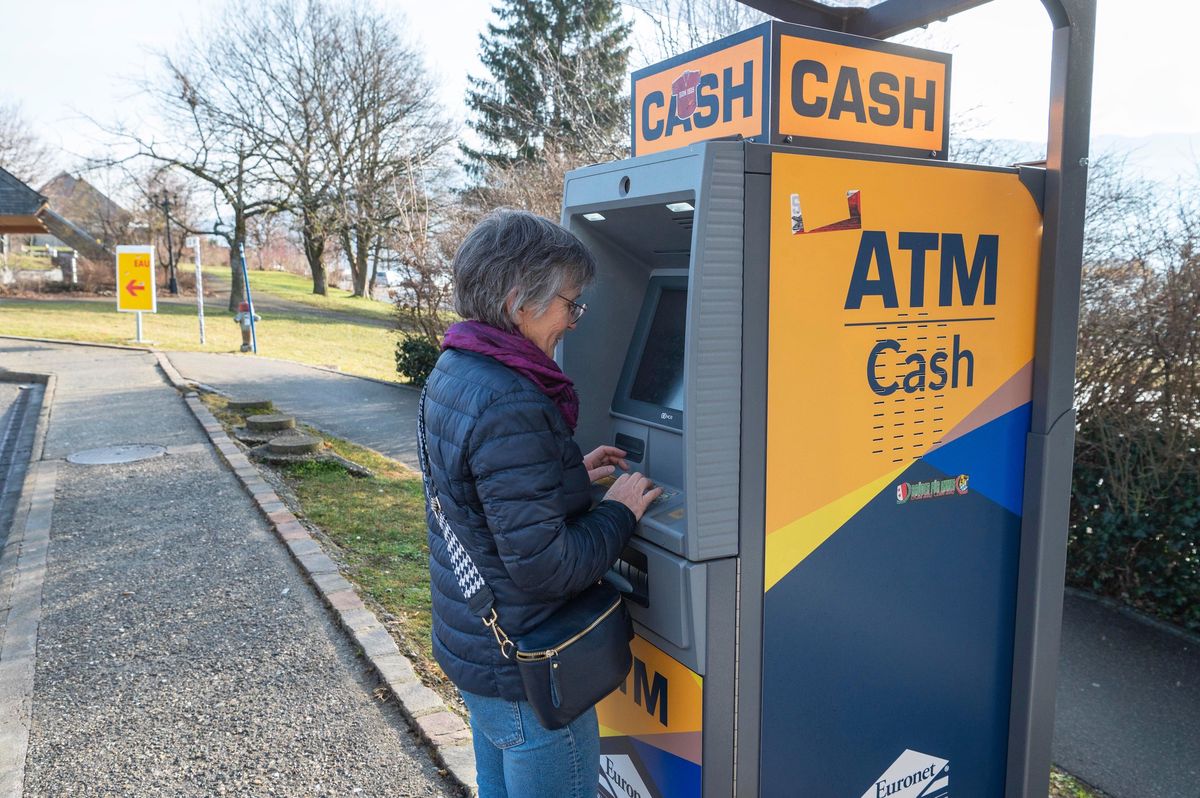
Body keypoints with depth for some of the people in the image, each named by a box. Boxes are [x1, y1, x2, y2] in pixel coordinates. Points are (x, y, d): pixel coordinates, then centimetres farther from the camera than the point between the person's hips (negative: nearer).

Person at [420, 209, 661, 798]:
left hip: (472, 644, 10)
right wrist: (619, 511, -14)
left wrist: (571, 474, 9)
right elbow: (544, 566, -29)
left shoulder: (452, 372, 2)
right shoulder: (510, 406, -30)